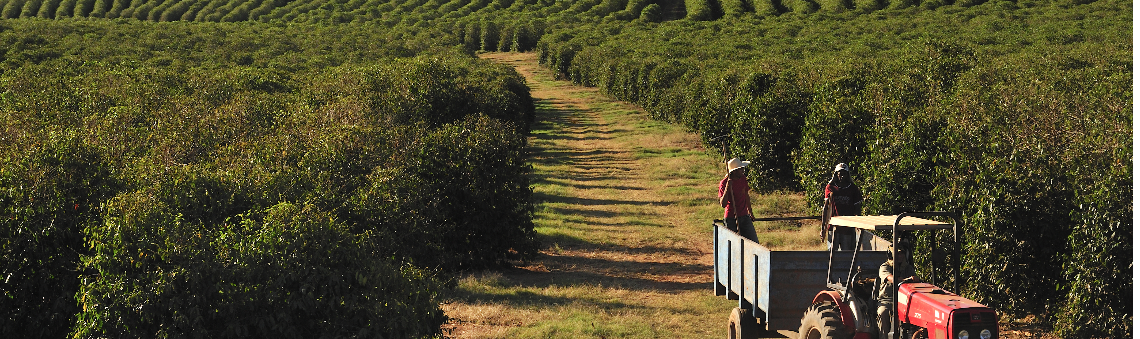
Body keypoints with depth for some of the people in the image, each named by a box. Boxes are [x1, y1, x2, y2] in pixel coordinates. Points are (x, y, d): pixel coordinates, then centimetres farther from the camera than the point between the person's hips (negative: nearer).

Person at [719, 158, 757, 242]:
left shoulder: (743, 179, 6)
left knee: (753, 241, 0)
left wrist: (750, 213, 28)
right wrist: (727, 188, -33)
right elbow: (723, 204, -22)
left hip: (744, 217, 6)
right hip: (731, 218, -5)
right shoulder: (724, 183, -13)